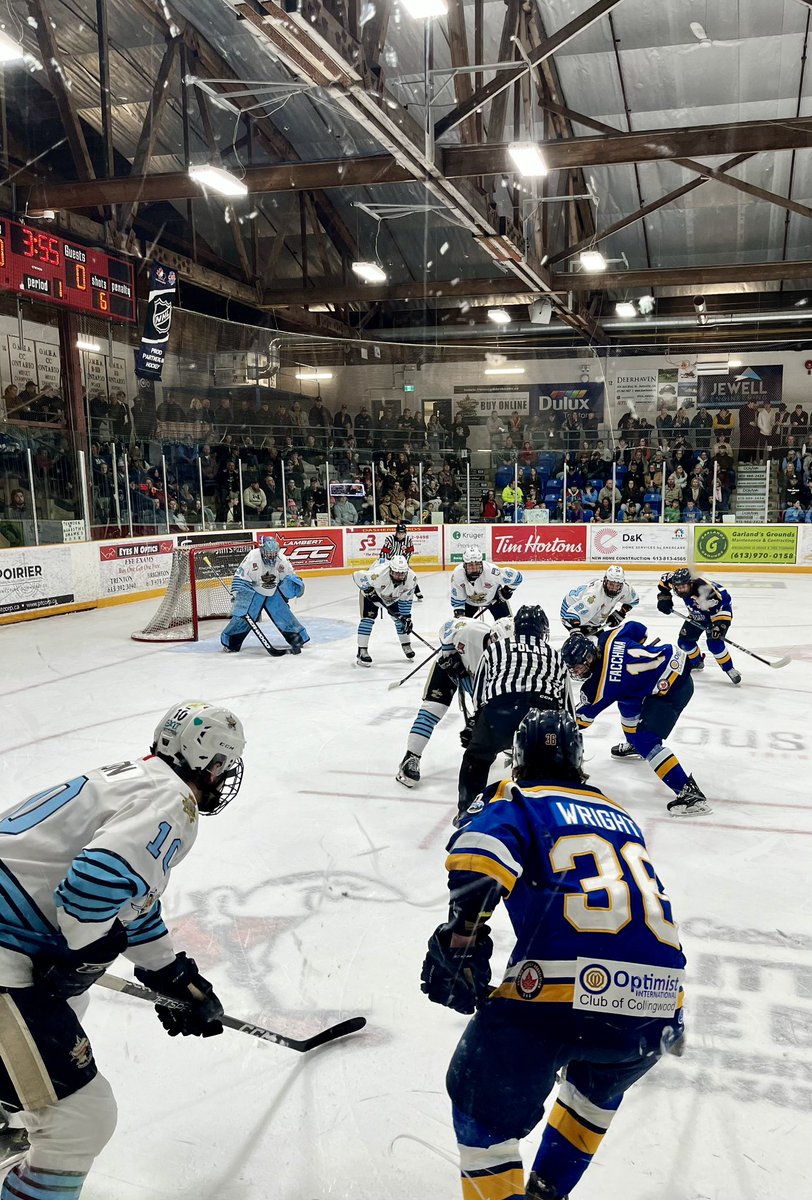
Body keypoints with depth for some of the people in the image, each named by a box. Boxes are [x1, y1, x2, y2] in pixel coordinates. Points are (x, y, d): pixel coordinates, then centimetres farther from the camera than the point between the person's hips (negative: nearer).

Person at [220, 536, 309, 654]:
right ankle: (230, 640, 4)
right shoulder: (252, 557, -24)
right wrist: (236, 594, -22)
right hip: (254, 591, -2)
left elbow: (290, 576, 5)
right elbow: (239, 577, -18)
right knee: (243, 615, -11)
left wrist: (297, 584, -12)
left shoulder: (281, 560, -14)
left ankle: (298, 637, 11)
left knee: (283, 614, -5)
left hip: (274, 593, 3)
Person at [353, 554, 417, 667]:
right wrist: (368, 590, -30)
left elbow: (405, 599, -14)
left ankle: (406, 645, 26)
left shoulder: (411, 578, -30)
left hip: (393, 596, 4)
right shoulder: (379, 573, -45)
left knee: (400, 618, 4)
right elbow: (357, 575, -32)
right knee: (368, 617, -16)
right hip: (371, 592, -4)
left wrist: (407, 617, -15)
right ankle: (362, 651, -11)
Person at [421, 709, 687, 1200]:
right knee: (597, 1085, 37)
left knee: (483, 1105, 16)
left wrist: (461, 940, -11)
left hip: (561, 994, -6)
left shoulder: (516, 800, 12)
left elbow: (479, 860, -11)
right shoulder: (621, 816, 28)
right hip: (657, 1000, 6)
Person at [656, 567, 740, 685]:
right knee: (684, 641, 5)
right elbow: (664, 579, -2)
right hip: (697, 615, 7)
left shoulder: (706, 590, -42)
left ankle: (729, 669, -5)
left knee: (714, 643, -23)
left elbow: (724, 603, -35)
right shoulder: (676, 581, -24)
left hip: (716, 613, -7)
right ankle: (697, 663, 32)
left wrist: (720, 624, -40)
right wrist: (664, 597, -9)